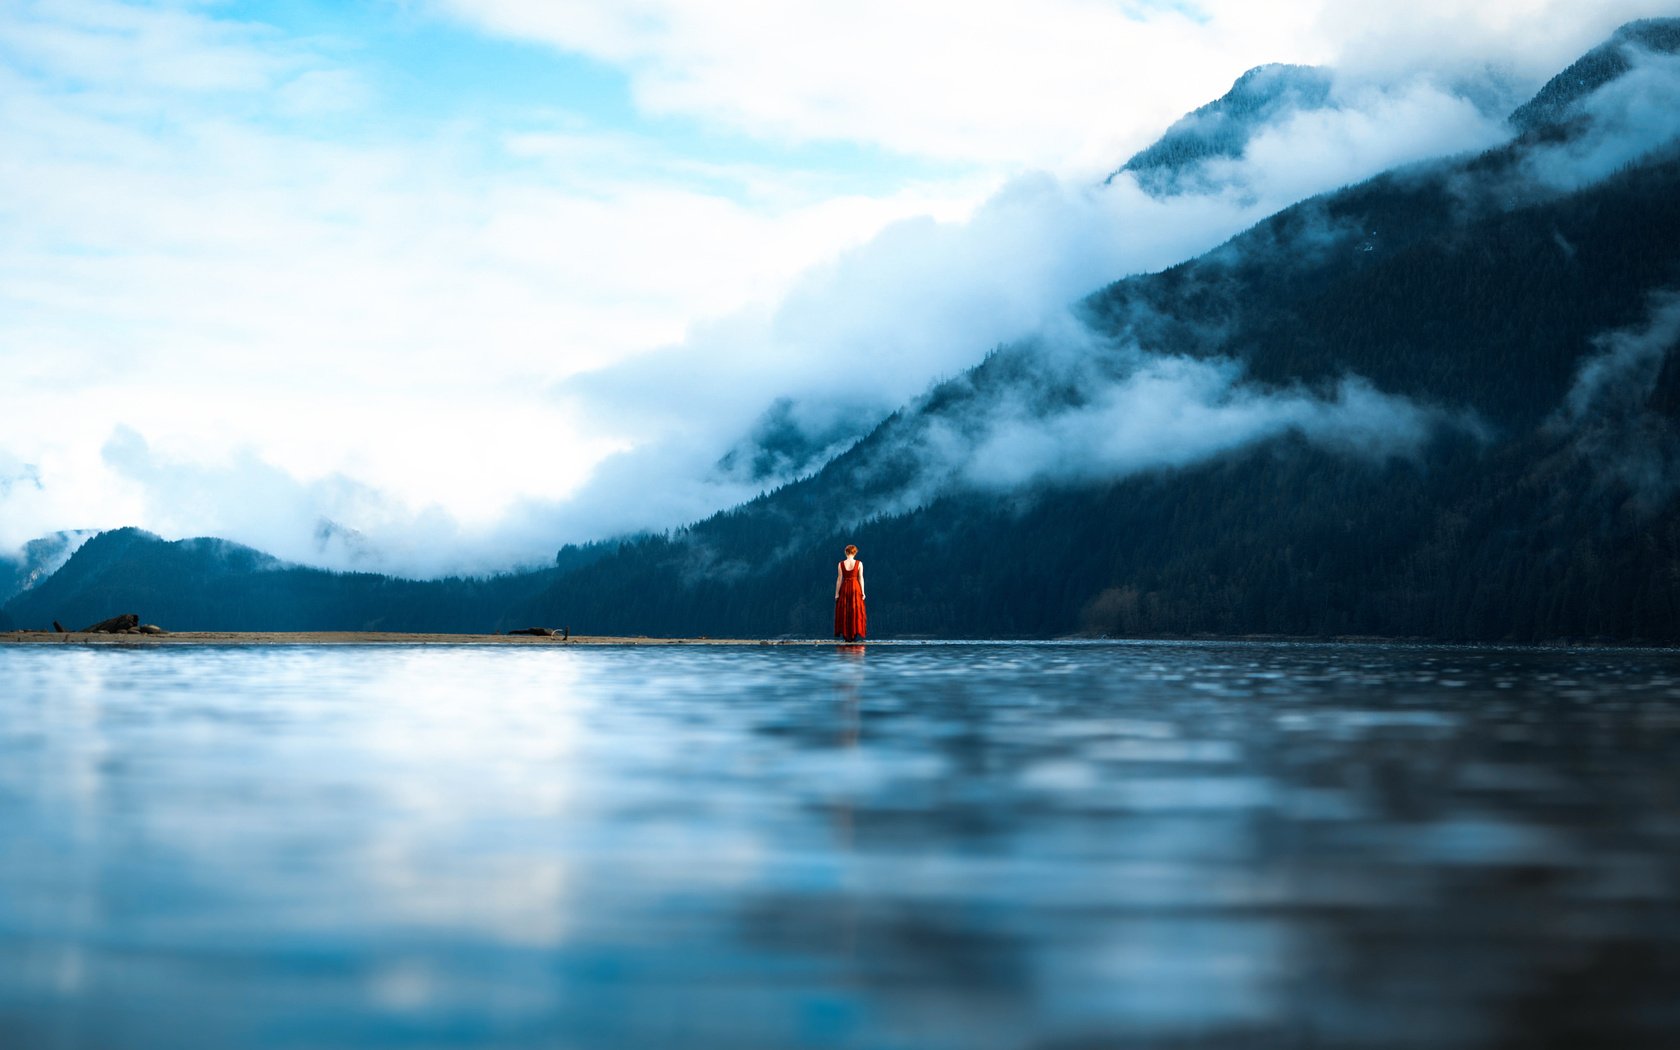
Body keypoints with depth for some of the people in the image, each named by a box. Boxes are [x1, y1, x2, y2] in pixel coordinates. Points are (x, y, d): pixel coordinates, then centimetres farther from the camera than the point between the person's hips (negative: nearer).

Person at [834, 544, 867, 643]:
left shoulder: (841, 564, -3)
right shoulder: (859, 564, -3)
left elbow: (839, 579, -2)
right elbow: (861, 578, -3)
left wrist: (836, 594, 3)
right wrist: (863, 592, 2)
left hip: (844, 588, 0)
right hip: (855, 588, 0)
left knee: (844, 613, 7)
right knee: (856, 612, 6)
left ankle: (846, 635, 4)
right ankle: (855, 635, 2)